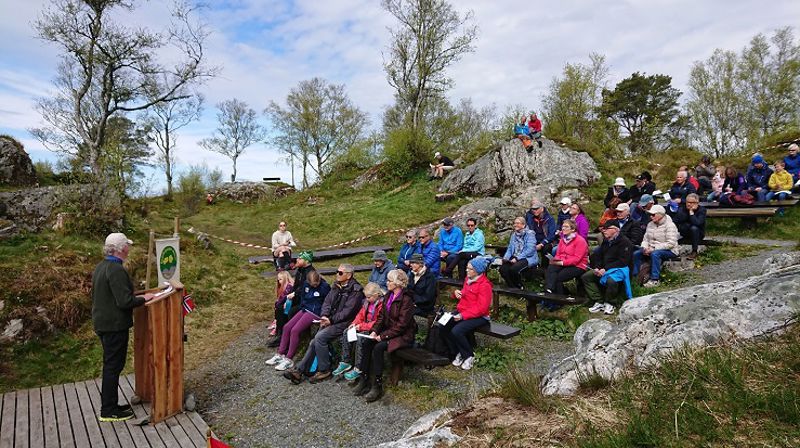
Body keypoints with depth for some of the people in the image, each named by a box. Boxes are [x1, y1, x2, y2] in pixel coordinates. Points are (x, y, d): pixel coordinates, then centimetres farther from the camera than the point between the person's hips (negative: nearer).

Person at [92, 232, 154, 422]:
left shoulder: (100, 267, 10)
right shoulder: (116, 270, -22)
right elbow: (125, 301, -25)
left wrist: (137, 297, 18)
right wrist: (143, 299, -9)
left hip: (102, 323, 10)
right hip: (114, 325, -10)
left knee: (111, 365, 18)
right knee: (113, 366, 0)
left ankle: (109, 405, 29)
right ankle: (108, 411, 10)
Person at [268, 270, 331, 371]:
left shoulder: (325, 287, -14)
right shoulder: (306, 284, 6)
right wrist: (302, 307, 10)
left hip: (315, 313, -8)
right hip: (305, 309, 8)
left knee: (295, 330, -20)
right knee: (286, 327, -4)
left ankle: (289, 360, -11)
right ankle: (280, 354, 6)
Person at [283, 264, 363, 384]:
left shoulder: (355, 290, -12)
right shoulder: (336, 286, 14)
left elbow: (347, 311, -17)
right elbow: (327, 302, 12)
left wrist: (331, 320, -16)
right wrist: (324, 316, -6)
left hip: (344, 323, -7)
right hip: (331, 321, 7)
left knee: (320, 337, -23)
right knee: (314, 342, -8)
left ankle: (324, 370, -9)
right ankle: (299, 370, -4)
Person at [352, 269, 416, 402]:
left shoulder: (406, 299, -17)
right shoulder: (389, 296, 9)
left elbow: (401, 324, -20)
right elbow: (381, 316, 9)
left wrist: (383, 336, -21)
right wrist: (375, 331, -7)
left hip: (403, 336, -8)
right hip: (388, 331, 8)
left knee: (378, 348, -27)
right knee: (367, 343, -14)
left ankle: (377, 387, -18)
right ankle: (364, 380, -8)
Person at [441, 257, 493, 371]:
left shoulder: (484, 285, -16)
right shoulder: (468, 279, 9)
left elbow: (481, 308, -21)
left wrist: (463, 315, -26)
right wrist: (457, 292, 6)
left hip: (478, 317, -8)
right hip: (462, 312, 8)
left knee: (456, 331, -28)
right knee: (444, 327, -13)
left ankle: (469, 356, -3)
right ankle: (459, 353, 4)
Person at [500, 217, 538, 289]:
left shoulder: (529, 234, -4)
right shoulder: (514, 234, 18)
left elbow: (530, 249, -14)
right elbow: (510, 248, 18)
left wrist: (517, 258, -20)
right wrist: (506, 257, -2)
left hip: (528, 258, -6)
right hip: (514, 258, 6)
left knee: (513, 269, -33)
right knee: (503, 268, -22)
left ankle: (520, 287, -6)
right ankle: (512, 287, -3)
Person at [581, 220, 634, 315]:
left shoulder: (624, 242, -10)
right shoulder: (605, 241, 15)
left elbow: (622, 261, -18)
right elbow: (599, 256, 18)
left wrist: (606, 269, -22)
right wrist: (597, 267, -3)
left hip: (619, 269, -8)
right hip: (603, 269, 8)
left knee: (611, 280, -39)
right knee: (585, 277, -7)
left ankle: (609, 303, -11)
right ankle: (599, 301, -5)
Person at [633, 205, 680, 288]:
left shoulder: (670, 225, -13)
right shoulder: (650, 224, 10)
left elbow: (670, 244, -21)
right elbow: (646, 239, 11)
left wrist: (654, 248, -25)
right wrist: (645, 247, -11)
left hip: (669, 251, -7)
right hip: (652, 249, 7)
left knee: (655, 254, -37)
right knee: (636, 253, -14)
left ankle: (655, 279, -32)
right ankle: (634, 276, -9)